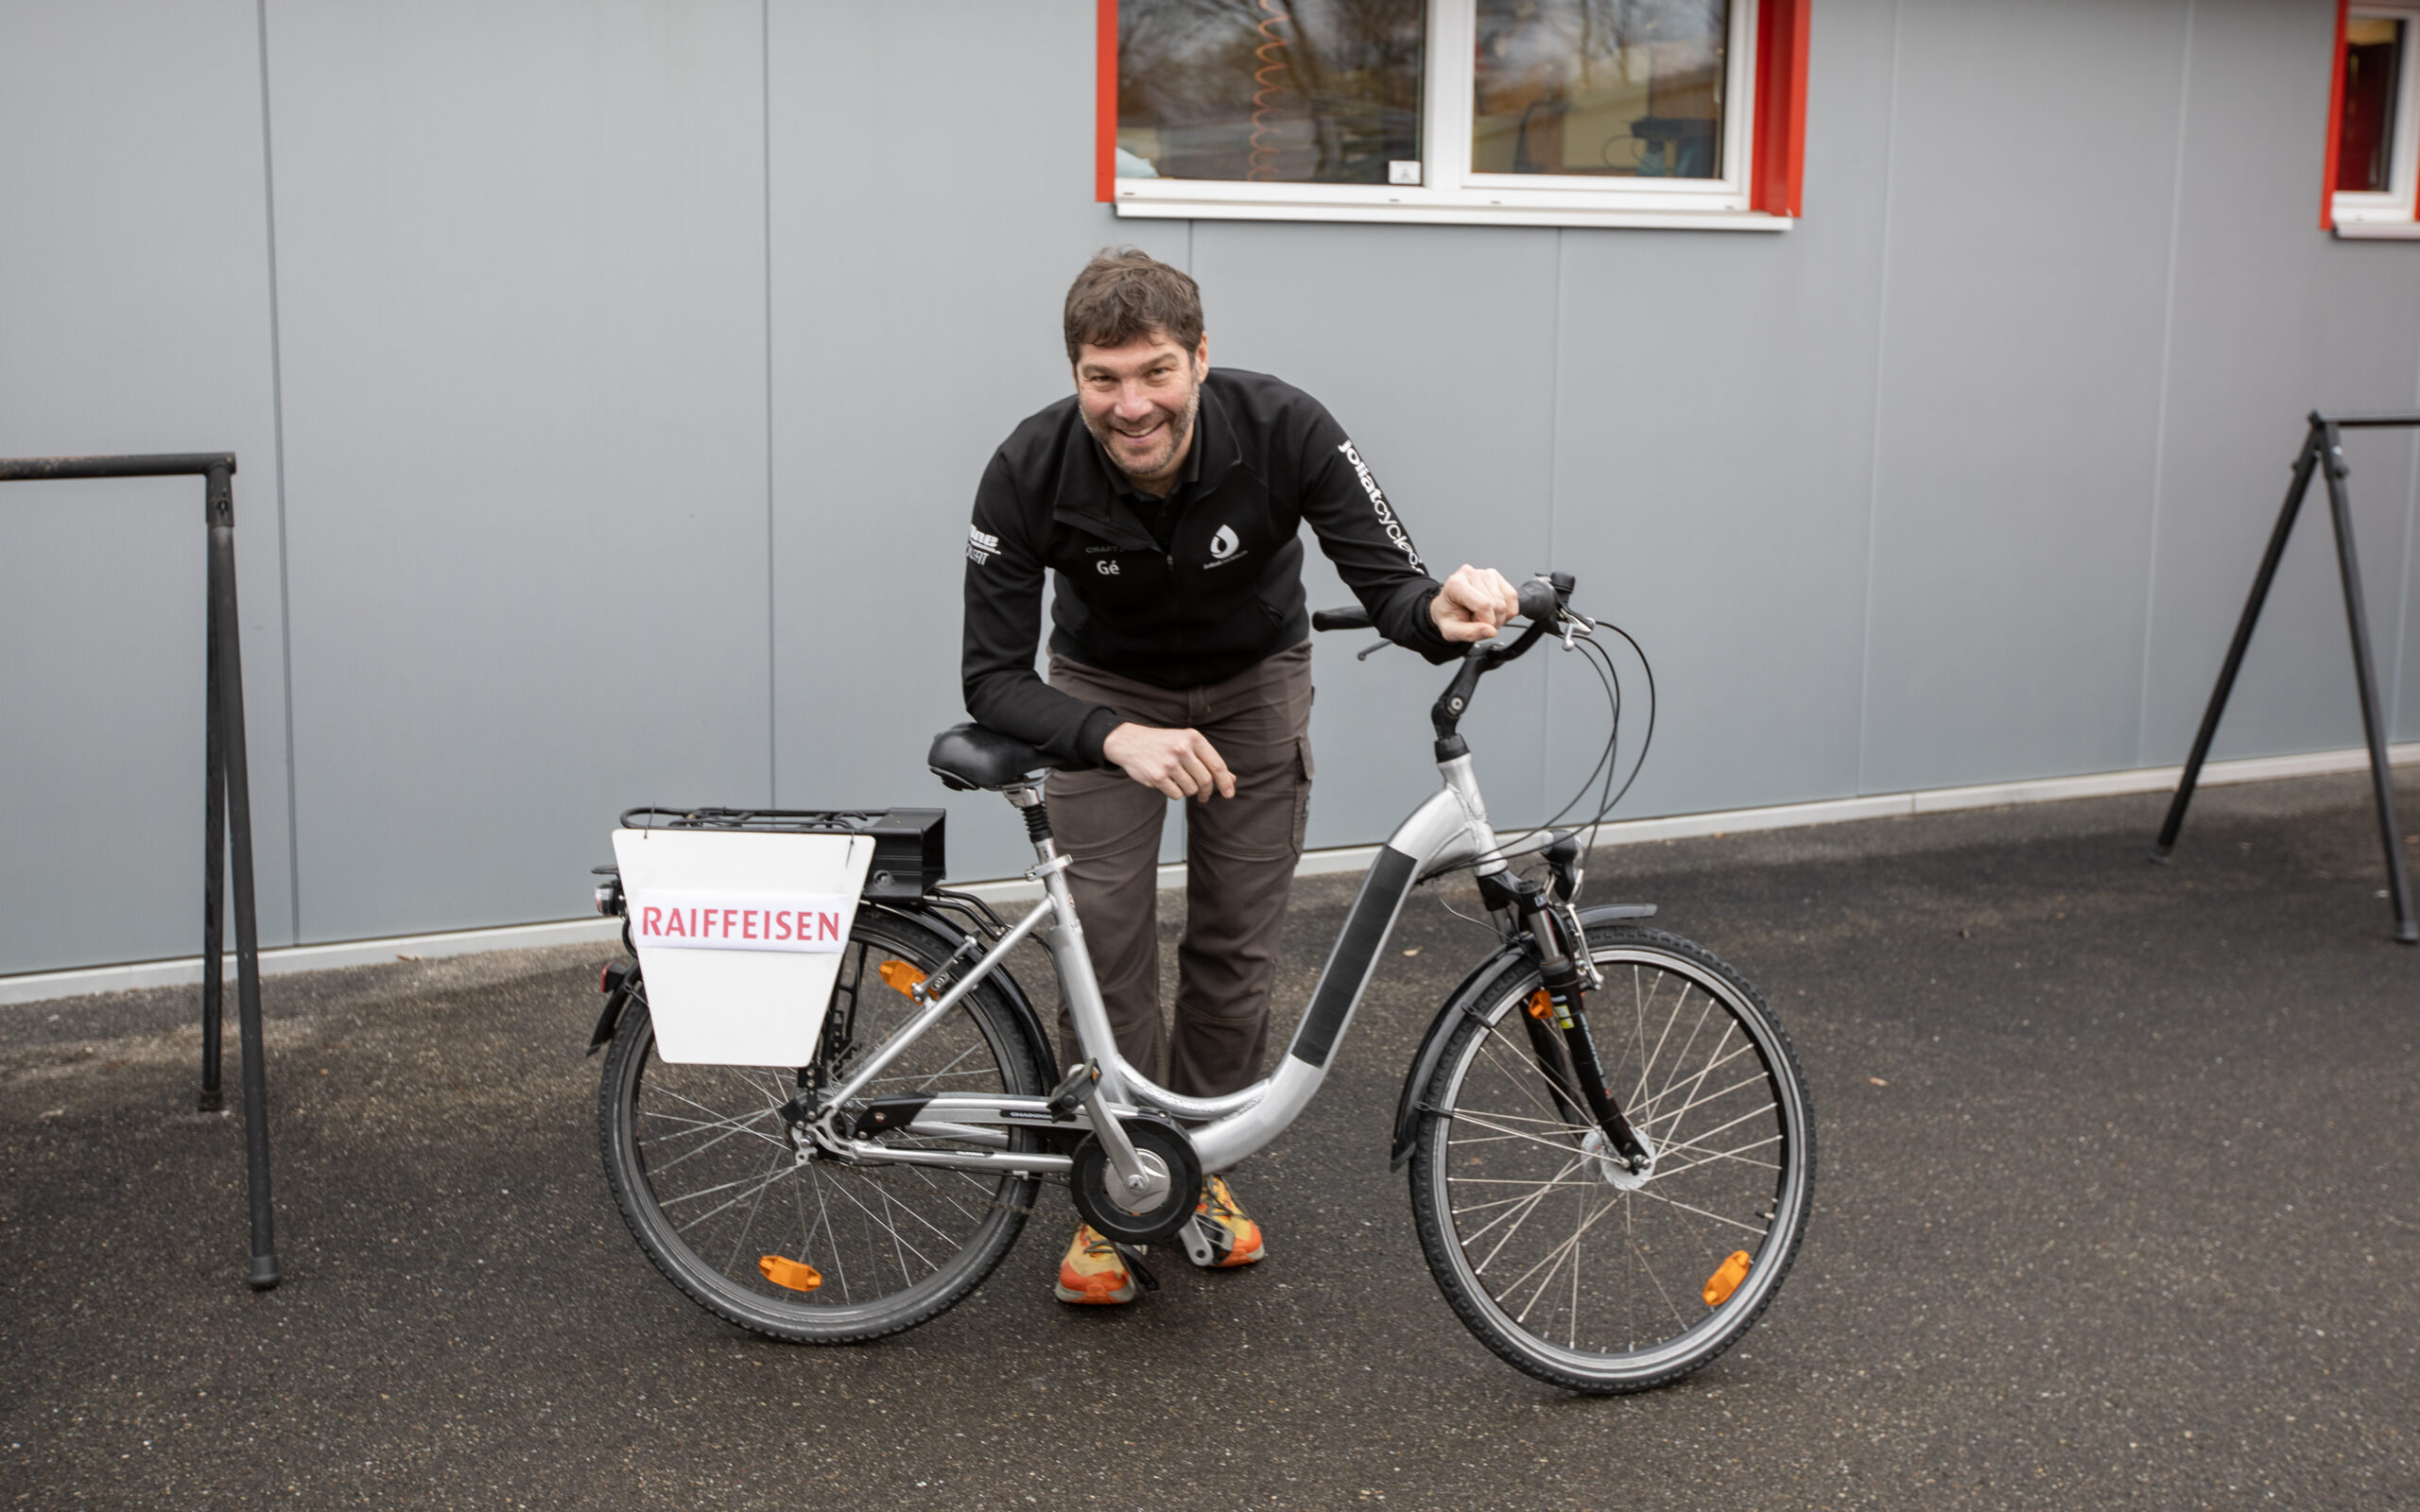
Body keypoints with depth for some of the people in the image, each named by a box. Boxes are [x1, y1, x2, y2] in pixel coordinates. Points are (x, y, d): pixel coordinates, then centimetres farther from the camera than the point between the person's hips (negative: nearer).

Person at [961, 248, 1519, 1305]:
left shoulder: (1283, 429, -31)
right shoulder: (1030, 471, -31)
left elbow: (1389, 582, -29)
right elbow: (993, 676, -28)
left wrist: (1443, 612, -54)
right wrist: (1117, 739, -46)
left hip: (1253, 683, 1)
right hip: (1106, 692, -1)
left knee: (1238, 941, 4)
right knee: (1107, 940, -9)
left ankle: (1202, 1167, 24)